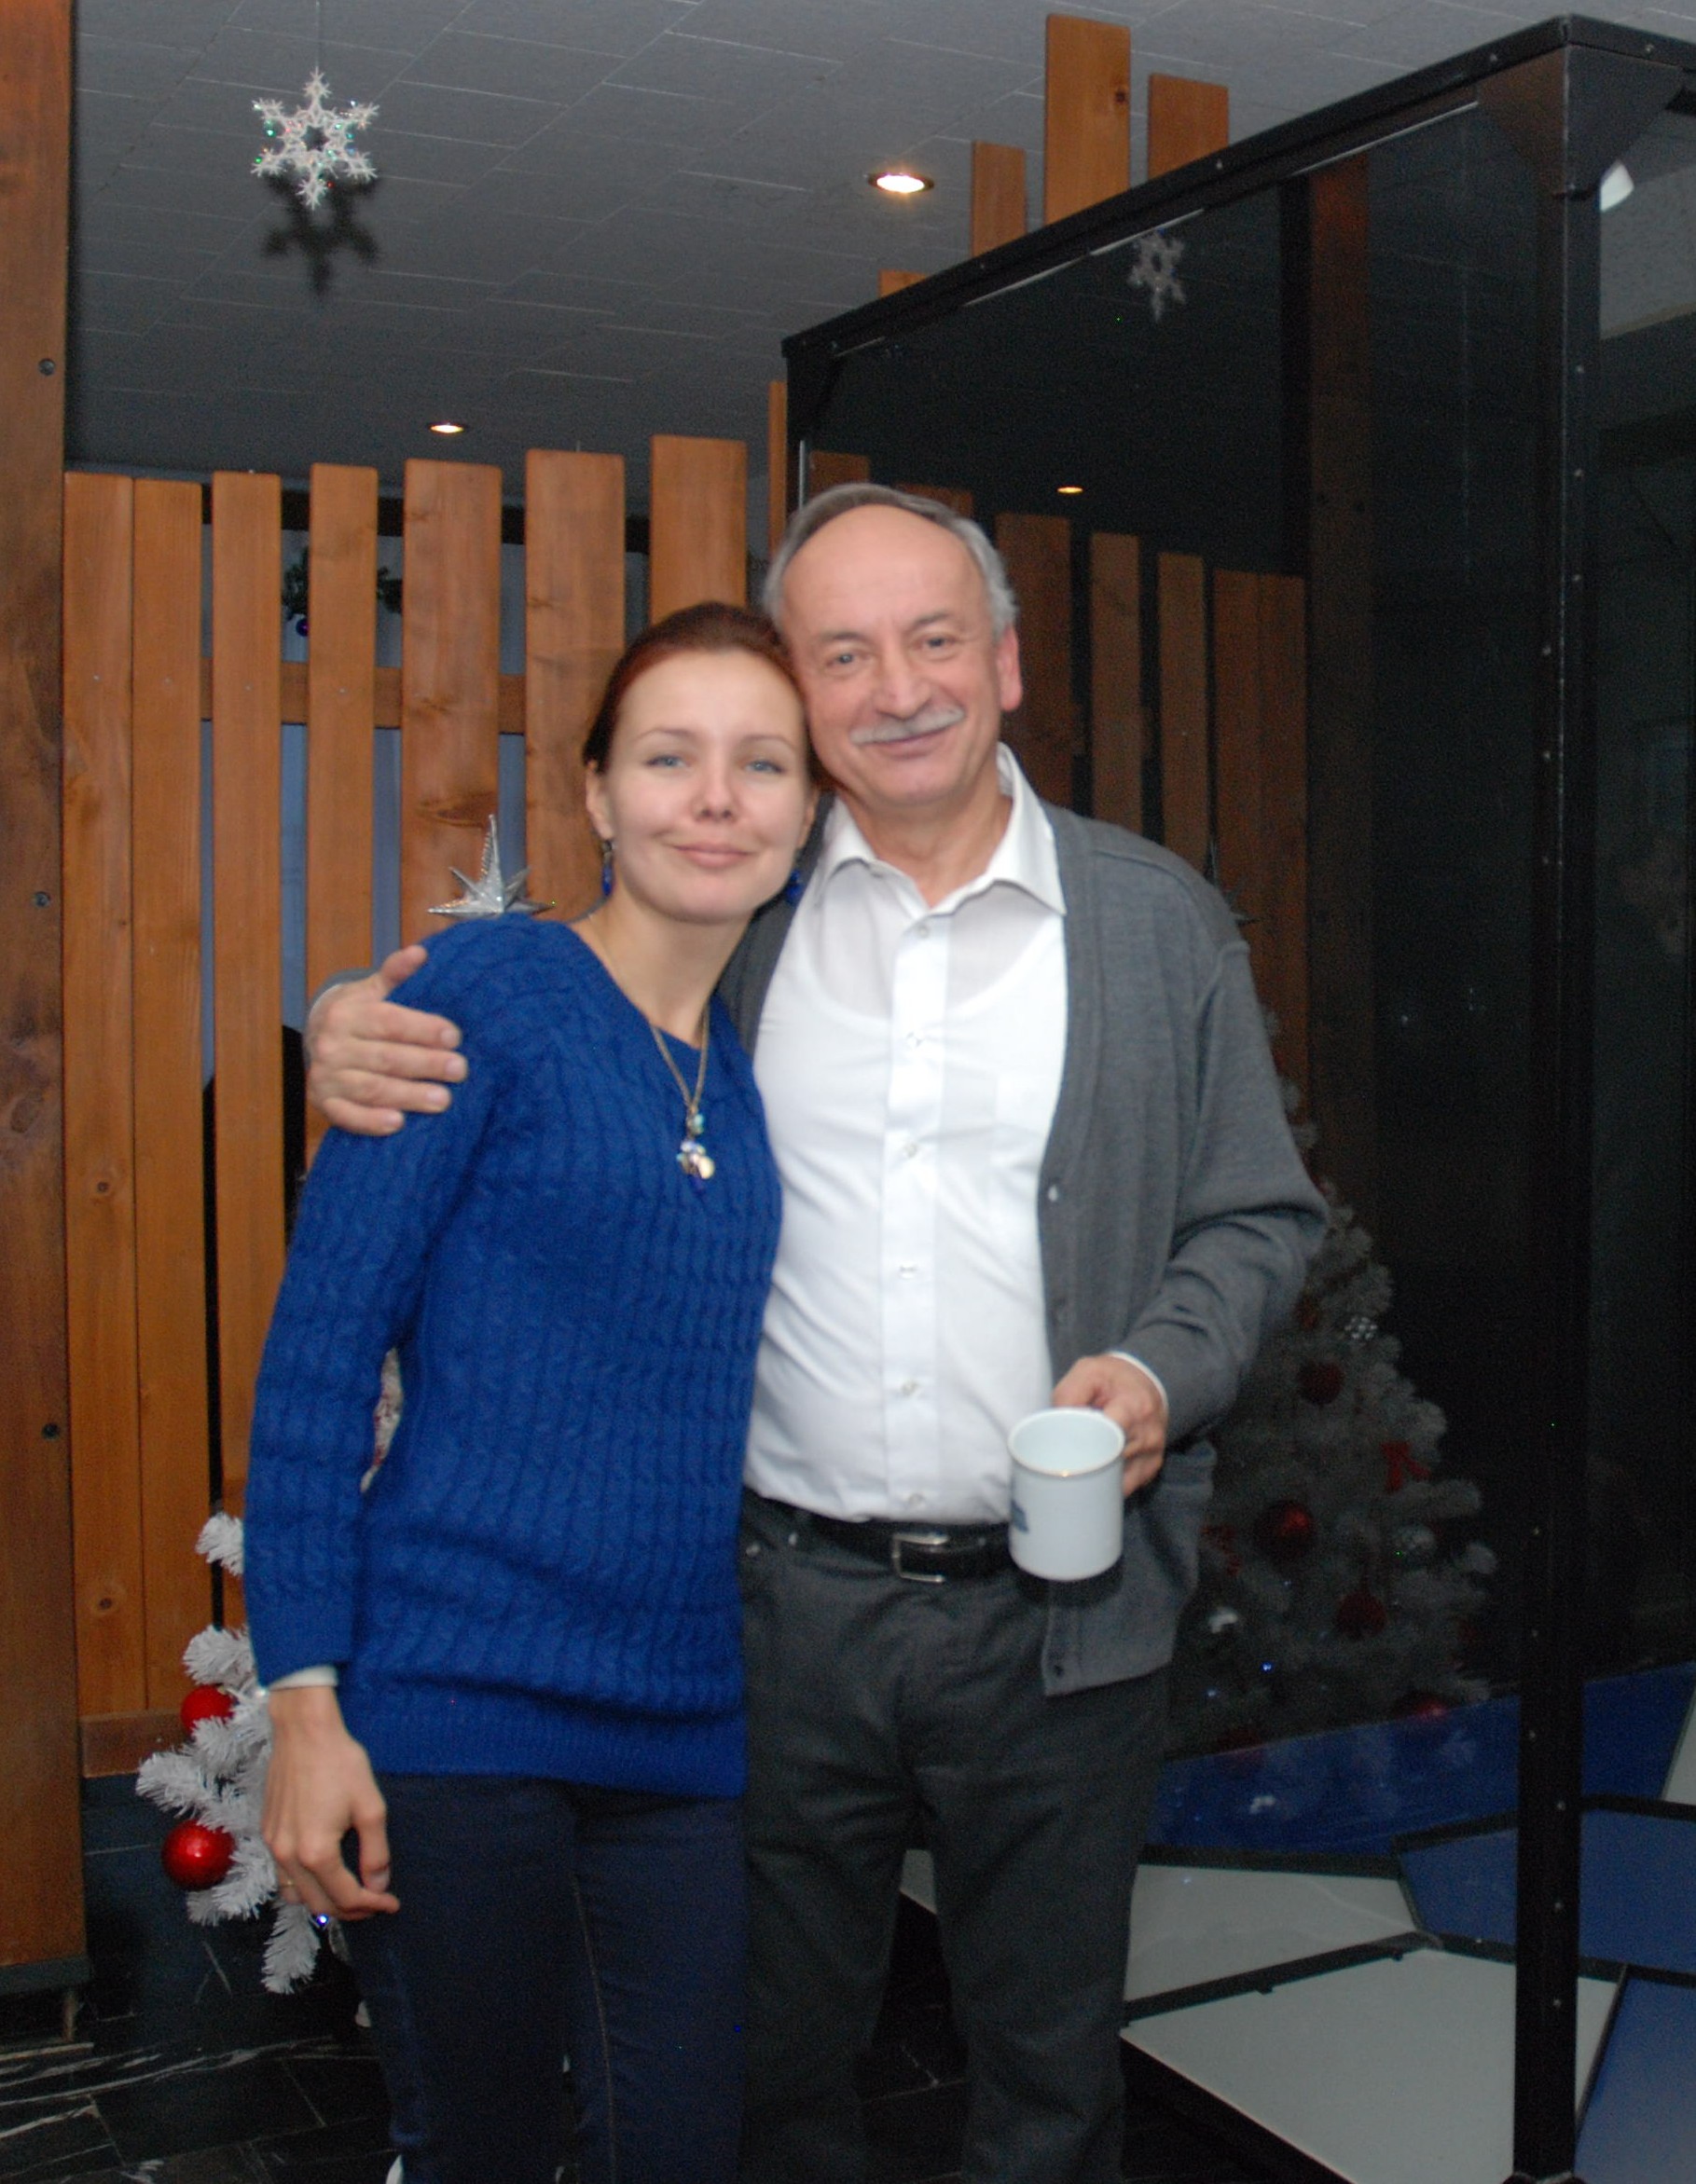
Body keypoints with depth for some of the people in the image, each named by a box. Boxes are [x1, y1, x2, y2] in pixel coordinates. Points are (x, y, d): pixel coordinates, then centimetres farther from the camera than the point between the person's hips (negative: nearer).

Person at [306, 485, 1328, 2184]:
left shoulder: (1160, 920, 1)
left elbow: (1259, 1217, 6)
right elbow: (504, 1046, 9)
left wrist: (1160, 1373, -13)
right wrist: (357, 1035, -14)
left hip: (1059, 1612, 0)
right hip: (780, 1599, 1)